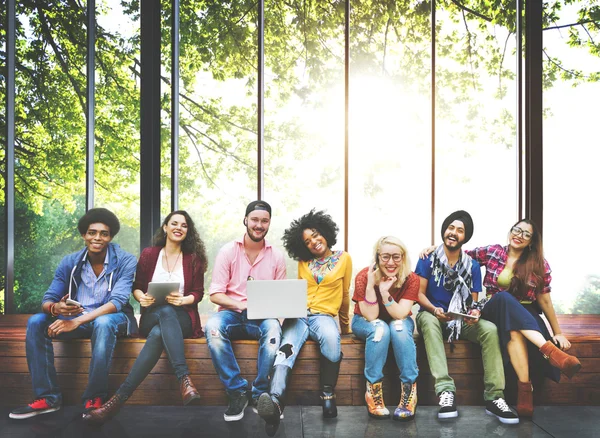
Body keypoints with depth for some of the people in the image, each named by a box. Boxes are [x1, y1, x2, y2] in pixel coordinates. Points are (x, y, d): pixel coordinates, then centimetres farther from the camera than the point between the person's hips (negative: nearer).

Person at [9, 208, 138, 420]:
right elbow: (47, 300, -4)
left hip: (112, 318, -4)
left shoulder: (125, 261, -13)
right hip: (77, 318, 5)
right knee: (36, 322, -19)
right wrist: (55, 308, -31)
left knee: (103, 323, -38)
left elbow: (117, 301, -24)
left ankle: (95, 397, -26)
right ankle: (48, 396, -16)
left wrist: (76, 321, -34)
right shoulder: (70, 262, -1)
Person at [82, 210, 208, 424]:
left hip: (182, 318, 0)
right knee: (165, 312, -40)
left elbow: (198, 293, 6)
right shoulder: (149, 254, 10)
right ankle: (184, 380, -50)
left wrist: (182, 300, -16)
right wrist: (142, 297, -12)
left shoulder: (194, 258, 8)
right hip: (152, 316, 0)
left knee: (158, 334, -38)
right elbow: (137, 287, 12)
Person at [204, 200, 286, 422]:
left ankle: (259, 394, -20)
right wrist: (241, 305, -19)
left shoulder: (276, 256, 8)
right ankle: (237, 391, -22)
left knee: (273, 328, -35)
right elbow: (215, 294, -2)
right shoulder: (228, 251, 3)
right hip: (232, 313, 0)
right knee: (213, 326, -35)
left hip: (262, 317, 0)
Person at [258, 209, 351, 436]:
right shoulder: (303, 262, 17)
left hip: (324, 315, -1)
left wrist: (344, 324, 26)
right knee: (287, 348, -33)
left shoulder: (344, 258, 9)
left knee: (331, 338, -40)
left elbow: (344, 295, 17)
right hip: (298, 314, 2)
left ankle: (328, 394, -24)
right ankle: (275, 401, -57)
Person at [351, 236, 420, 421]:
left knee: (399, 327, -33)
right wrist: (370, 285, -40)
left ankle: (409, 391, -28)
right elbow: (371, 317, -28)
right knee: (380, 328, -35)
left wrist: (385, 292, -42)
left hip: (399, 322, 1)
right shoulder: (364, 276, -25)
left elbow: (400, 315, -27)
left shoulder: (411, 279, -21)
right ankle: (373, 391, -27)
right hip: (366, 322, -1)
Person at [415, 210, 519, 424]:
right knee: (428, 320, -38)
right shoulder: (428, 259, -3)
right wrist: (435, 310, -26)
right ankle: (446, 390, -46)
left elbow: (473, 301, 3)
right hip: (432, 315, -2)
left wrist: (475, 312, -21)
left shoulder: (472, 266, 4)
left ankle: (494, 397, -27)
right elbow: (419, 293, -6)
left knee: (490, 329, -27)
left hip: (461, 320, 2)